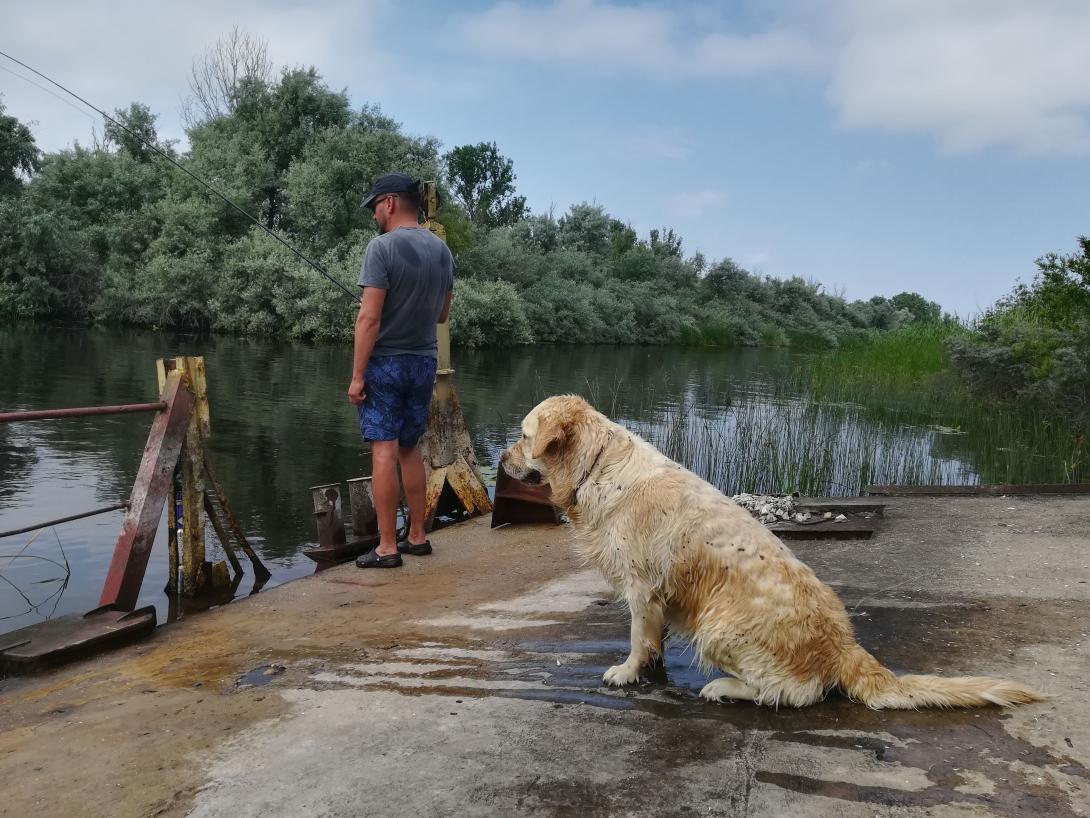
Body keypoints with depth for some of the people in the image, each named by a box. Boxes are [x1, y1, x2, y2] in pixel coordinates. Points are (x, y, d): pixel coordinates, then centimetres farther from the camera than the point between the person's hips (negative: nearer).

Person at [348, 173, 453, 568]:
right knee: (410, 449, 16)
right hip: (425, 361, 7)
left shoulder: (383, 247, -13)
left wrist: (357, 375, -14)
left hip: (386, 362, -6)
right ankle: (417, 536, 21)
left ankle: (387, 548, 1)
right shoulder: (442, 249, 7)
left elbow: (369, 318, -18)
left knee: (384, 452, -3)